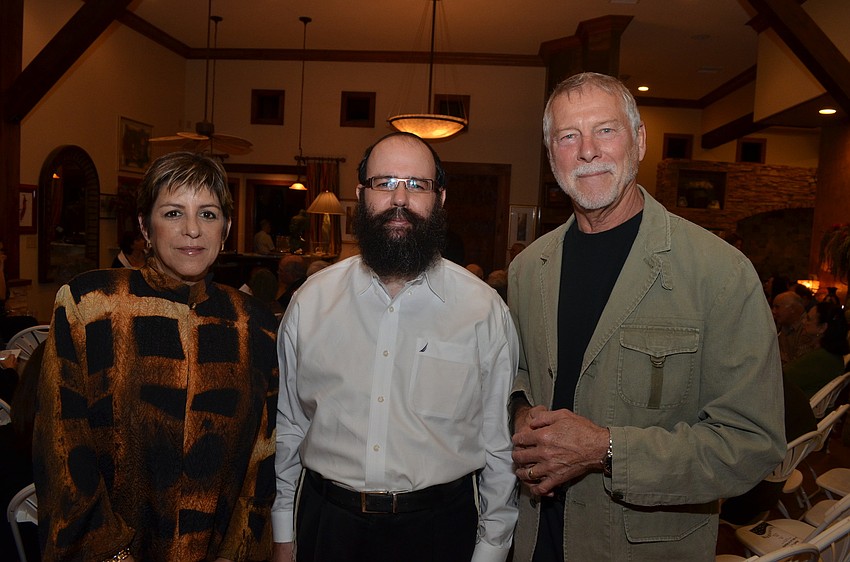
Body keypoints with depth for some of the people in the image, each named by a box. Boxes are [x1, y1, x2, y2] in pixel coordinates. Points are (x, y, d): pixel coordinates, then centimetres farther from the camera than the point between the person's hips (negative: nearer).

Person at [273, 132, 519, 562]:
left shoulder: (485, 309, -9)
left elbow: (499, 445, -3)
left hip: (439, 527, -1)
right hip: (326, 523, 2)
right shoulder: (310, 300, -3)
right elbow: (288, 426, 5)